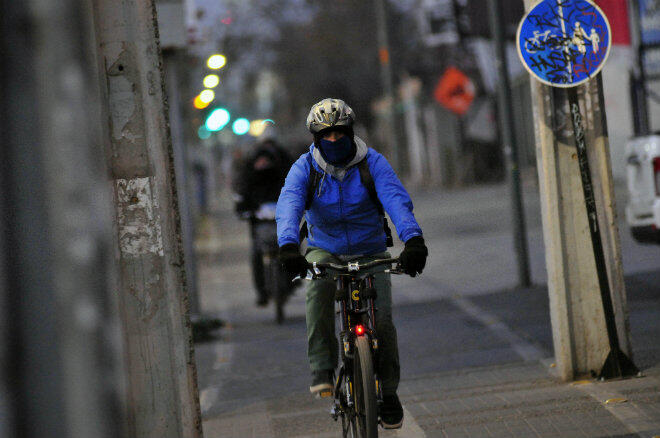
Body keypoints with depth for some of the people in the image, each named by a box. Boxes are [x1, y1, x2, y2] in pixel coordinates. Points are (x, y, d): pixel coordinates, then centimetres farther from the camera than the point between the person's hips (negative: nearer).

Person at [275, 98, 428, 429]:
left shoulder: (372, 163, -11)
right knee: (319, 286, -35)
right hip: (325, 250, 0)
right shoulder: (304, 168, -10)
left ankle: (389, 392, 4)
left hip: (370, 251, 0)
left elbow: (397, 200, -26)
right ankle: (322, 370, -29)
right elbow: (288, 206, -27)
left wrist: (413, 239, -45)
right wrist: (288, 246, -47)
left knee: (381, 318, -17)